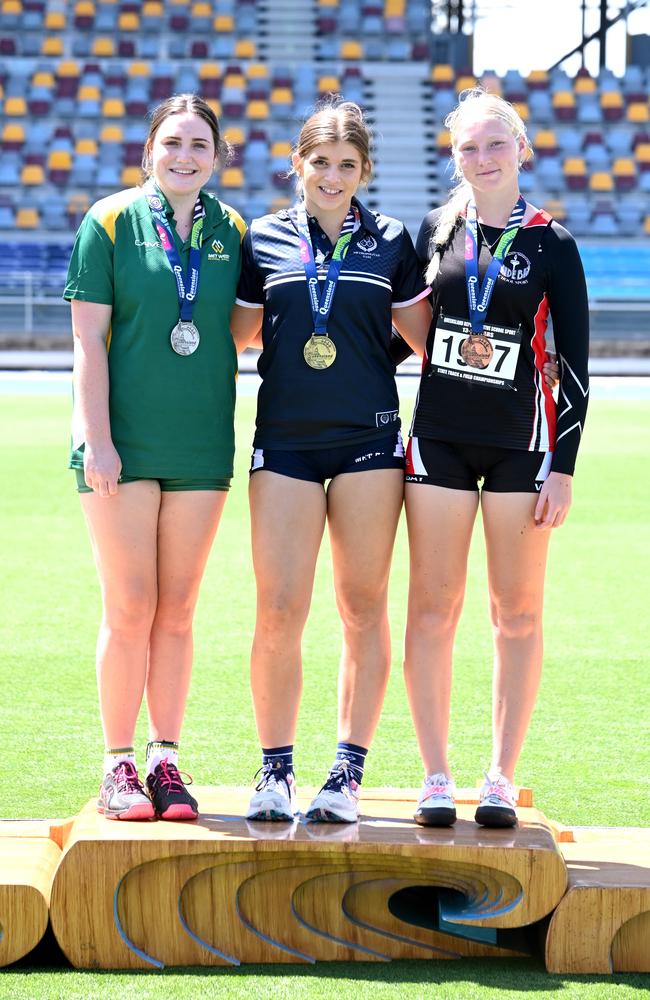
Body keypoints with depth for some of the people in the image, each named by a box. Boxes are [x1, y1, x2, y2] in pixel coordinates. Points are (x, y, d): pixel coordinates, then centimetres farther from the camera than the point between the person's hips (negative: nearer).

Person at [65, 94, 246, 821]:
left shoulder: (232, 233, 7)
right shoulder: (110, 223, -3)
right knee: (129, 608, -3)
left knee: (177, 611, 7)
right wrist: (97, 438, -12)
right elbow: (89, 339, -5)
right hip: (123, 444, -3)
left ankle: (166, 760, 15)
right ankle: (118, 767, 6)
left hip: (200, 446, 3)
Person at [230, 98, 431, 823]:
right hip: (285, 438, 0)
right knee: (278, 612, -5)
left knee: (363, 610, 1)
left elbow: (427, 337, 13)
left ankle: (348, 774, 7)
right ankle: (274, 772, 6)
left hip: (368, 438, 0)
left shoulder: (390, 243, 8)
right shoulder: (263, 240, 8)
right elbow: (238, 332, 14)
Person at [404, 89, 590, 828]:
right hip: (440, 439, 2)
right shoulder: (435, 231, 6)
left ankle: (501, 780, 9)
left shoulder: (550, 244, 0)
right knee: (432, 610, 0)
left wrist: (563, 466, -5)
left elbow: (574, 364, 0)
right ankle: (436, 778, 7)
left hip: (521, 442, -2)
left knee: (518, 614, 2)